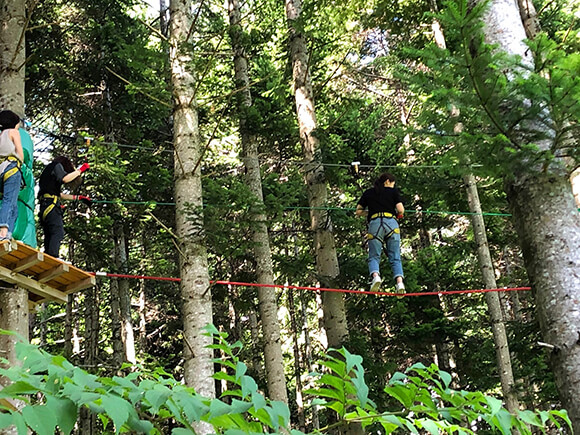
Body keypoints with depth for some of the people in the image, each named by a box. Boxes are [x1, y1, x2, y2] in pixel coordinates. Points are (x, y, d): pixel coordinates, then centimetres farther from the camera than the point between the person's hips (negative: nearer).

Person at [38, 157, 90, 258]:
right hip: (51, 204, -10)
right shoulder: (57, 165, 8)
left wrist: (79, 197, 34)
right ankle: (53, 257, -33)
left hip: (44, 206, 10)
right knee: (58, 232, -19)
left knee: (49, 234, 3)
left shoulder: (48, 170, 34)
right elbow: (65, 179, -13)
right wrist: (80, 170, -4)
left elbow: (60, 195, 34)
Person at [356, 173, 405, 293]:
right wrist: (398, 214, 25)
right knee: (395, 257, 3)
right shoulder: (394, 191, 15)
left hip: (374, 224, 1)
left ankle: (375, 276, -24)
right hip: (391, 223, -1)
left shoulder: (368, 193, 21)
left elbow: (358, 212, 20)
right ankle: (399, 282, -18)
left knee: (374, 257, 5)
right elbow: (401, 210, 4)